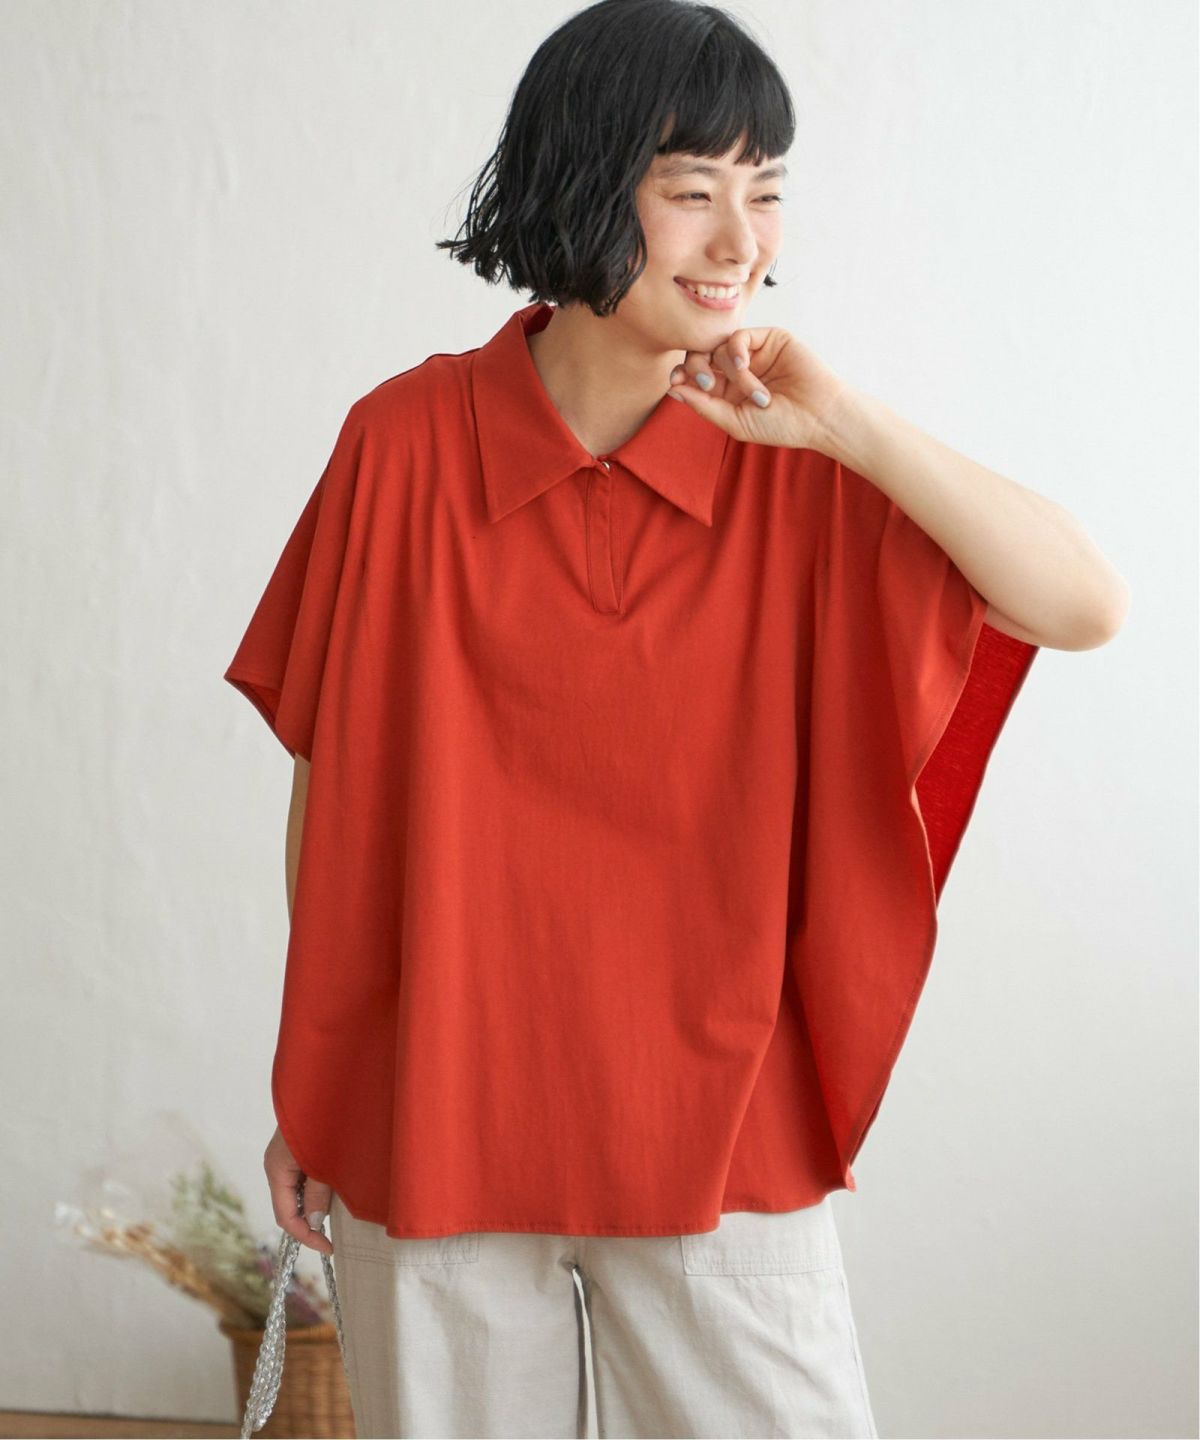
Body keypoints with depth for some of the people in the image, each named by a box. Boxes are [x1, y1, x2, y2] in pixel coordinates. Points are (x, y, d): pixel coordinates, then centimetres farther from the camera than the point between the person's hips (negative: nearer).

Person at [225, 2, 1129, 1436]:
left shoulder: (796, 467, -3)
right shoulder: (406, 441, -5)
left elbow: (1086, 606, -12)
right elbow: (334, 780, 2)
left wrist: (845, 423, -19)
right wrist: (301, 1089, 6)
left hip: (715, 1131, 1)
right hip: (430, 1122, 0)